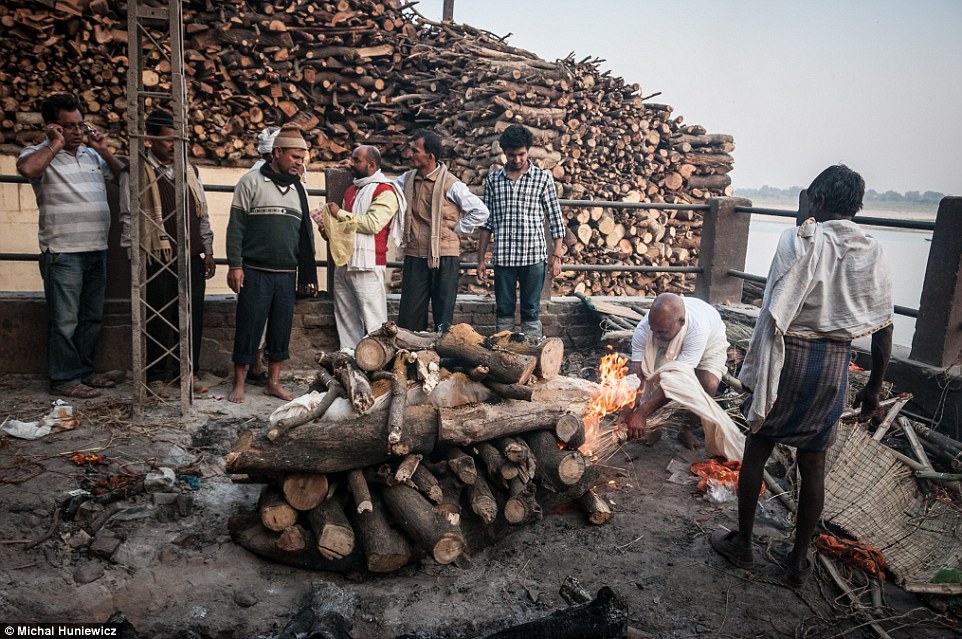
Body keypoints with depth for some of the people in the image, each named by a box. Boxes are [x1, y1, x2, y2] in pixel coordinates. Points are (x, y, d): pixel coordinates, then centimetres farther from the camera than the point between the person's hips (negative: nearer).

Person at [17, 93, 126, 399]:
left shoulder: (92, 155, 15)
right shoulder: (39, 154, -3)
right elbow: (27, 168, -25)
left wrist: (104, 150, 7)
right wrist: (56, 144, -13)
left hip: (97, 250, 6)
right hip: (63, 254, -6)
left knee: (92, 318, 13)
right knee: (65, 320, -1)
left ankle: (85, 371, 24)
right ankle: (65, 379, 8)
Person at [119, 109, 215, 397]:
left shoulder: (190, 171, 15)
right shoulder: (136, 172, -1)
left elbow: (202, 214, 18)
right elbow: (128, 217, -2)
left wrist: (208, 251, 15)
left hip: (192, 257, 5)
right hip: (158, 259, -5)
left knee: (192, 317, 8)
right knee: (159, 319, 1)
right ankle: (157, 376, 13)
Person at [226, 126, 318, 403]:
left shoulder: (298, 188, 13)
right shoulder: (252, 181, -2)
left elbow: (305, 233, 16)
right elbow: (236, 225, -5)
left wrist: (308, 273, 13)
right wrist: (234, 265, -11)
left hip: (287, 275, 5)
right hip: (255, 273, -5)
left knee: (281, 329, 8)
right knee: (248, 328, 1)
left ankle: (273, 382, 20)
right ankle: (239, 384, 14)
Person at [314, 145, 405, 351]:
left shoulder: (385, 191, -5)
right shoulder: (351, 190, 20)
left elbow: (373, 224, -18)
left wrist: (340, 214, -10)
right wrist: (329, 228, 5)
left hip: (367, 265, -8)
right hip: (343, 262, 8)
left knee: (373, 320, -7)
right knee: (346, 317, 10)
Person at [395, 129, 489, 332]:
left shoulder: (451, 184, -9)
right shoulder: (407, 179, 7)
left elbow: (481, 211, -8)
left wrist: (457, 230, -7)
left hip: (444, 256, -5)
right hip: (414, 256, 5)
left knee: (443, 318, 4)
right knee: (409, 318, 9)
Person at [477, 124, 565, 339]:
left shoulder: (543, 177, 2)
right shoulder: (493, 179, 8)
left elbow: (555, 218, 3)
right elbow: (486, 221, 10)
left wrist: (556, 255, -4)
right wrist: (481, 259, 7)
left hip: (534, 256, -2)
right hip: (503, 257, 2)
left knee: (531, 312, 3)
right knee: (503, 311, 8)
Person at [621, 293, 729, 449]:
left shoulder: (698, 328, -45)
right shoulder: (643, 330, -35)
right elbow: (635, 377, -32)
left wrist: (641, 413, -48)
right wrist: (626, 413, -43)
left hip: (710, 341, -3)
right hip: (671, 348, 3)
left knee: (709, 384, -30)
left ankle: (687, 429, -4)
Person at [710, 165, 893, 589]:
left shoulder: (800, 240, -12)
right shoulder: (872, 254, 3)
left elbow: (775, 315, -17)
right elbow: (883, 329, 6)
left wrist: (757, 371, -11)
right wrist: (874, 385, 17)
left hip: (791, 355, -4)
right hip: (836, 363, 4)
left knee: (757, 448, 12)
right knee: (813, 462, 14)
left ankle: (742, 544, 25)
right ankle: (799, 561, 25)